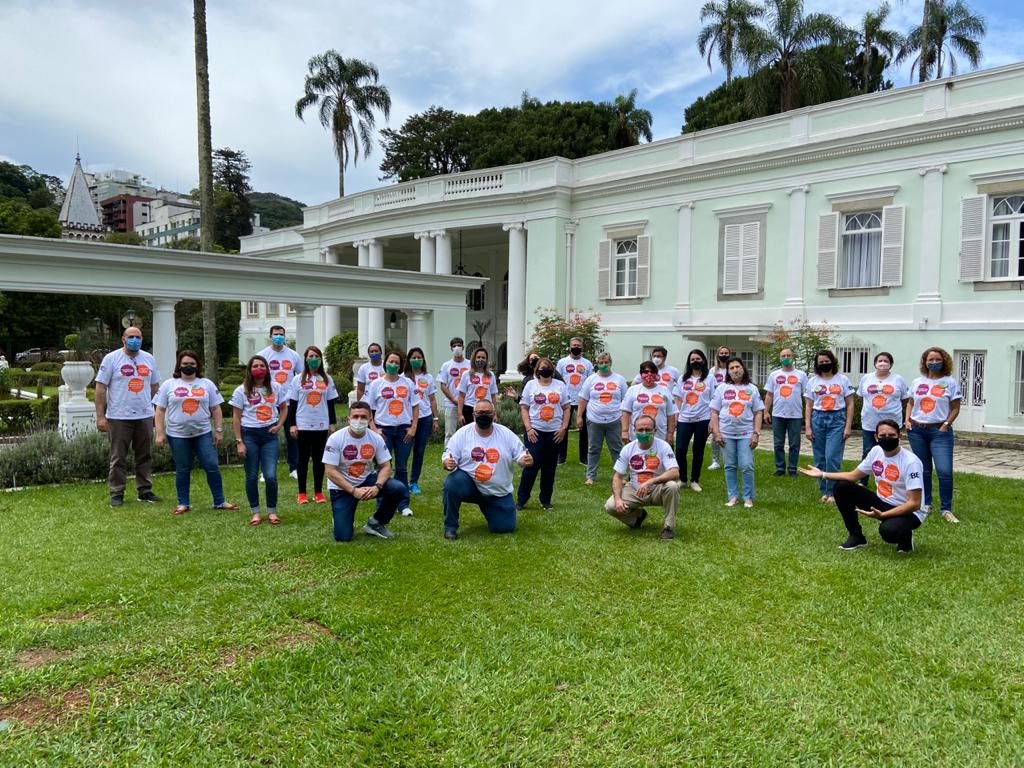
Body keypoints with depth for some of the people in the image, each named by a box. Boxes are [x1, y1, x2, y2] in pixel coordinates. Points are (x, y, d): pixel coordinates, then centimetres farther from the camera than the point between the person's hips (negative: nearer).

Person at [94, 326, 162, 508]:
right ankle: (116, 493, 11)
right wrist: (100, 416, -10)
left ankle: (145, 490, 19)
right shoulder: (111, 358, -3)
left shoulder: (149, 359, 10)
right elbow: (100, 387, -5)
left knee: (145, 456, 10)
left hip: (145, 416, 4)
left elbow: (155, 386, 16)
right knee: (118, 458, 3)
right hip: (119, 417, -4)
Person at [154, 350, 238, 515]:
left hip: (203, 434, 1)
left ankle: (219, 502, 7)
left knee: (212, 467, -2)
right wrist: (160, 433, -5)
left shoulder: (207, 384, 7)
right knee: (182, 470, 8)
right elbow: (160, 410, 2)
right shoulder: (168, 385, 4)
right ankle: (183, 503, 20)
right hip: (178, 435, -1)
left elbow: (216, 409, 7)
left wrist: (219, 430, 2)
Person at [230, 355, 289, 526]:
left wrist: (279, 425, 0)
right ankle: (255, 512, 19)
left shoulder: (276, 387, 4)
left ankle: (272, 511, 11)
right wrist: (239, 442, -6)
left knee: (271, 476, -7)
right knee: (252, 476, 5)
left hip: (269, 435, 1)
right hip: (249, 435, -1)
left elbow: (284, 408, 17)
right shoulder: (241, 390, -2)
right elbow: (236, 418, -1)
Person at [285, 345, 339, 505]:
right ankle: (302, 493, 11)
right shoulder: (298, 379, 2)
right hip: (303, 425, -1)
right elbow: (292, 403, 2)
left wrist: (332, 423, 5)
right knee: (303, 458, 5)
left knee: (319, 459, 6)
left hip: (322, 426, 1)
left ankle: (318, 492, 14)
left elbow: (331, 403, 9)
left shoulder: (327, 380, 7)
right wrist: (291, 424, -4)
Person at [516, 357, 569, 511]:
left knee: (550, 467, 7)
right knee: (532, 464, -8)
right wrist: (528, 428, -8)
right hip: (535, 431, -2)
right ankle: (521, 499, 3)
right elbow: (524, 408, 2)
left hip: (555, 432, 2)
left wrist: (564, 428, -2)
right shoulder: (530, 385, 5)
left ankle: (546, 500, 19)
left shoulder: (560, 385, 8)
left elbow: (566, 408, 9)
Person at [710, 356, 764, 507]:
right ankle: (733, 496, 17)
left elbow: (758, 413, 4)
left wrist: (756, 433, -5)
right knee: (730, 466, 7)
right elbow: (714, 412, 4)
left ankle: (748, 497, 9)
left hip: (746, 434, -1)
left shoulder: (752, 389, 6)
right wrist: (716, 432, -4)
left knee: (747, 466, -5)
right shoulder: (722, 388, 6)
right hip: (726, 434, 1)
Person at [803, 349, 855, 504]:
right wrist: (807, 427, 1)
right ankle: (824, 491, 16)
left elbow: (849, 404, 4)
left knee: (832, 457, -11)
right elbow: (808, 406, 8)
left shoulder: (843, 380, 4)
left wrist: (848, 426, -4)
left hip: (837, 419, -2)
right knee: (820, 459, 5)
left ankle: (832, 493, -1)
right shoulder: (812, 381, 9)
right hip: (818, 419, 3)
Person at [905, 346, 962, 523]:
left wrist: (946, 425, -9)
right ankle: (925, 504, 23)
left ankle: (946, 510, -2)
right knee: (923, 470, 12)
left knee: (944, 471, -12)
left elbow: (955, 408, 0)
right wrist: (907, 420, 4)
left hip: (939, 431, -4)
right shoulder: (917, 382, 9)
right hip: (916, 430, 4)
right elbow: (910, 403, 18)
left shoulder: (950, 382, -1)